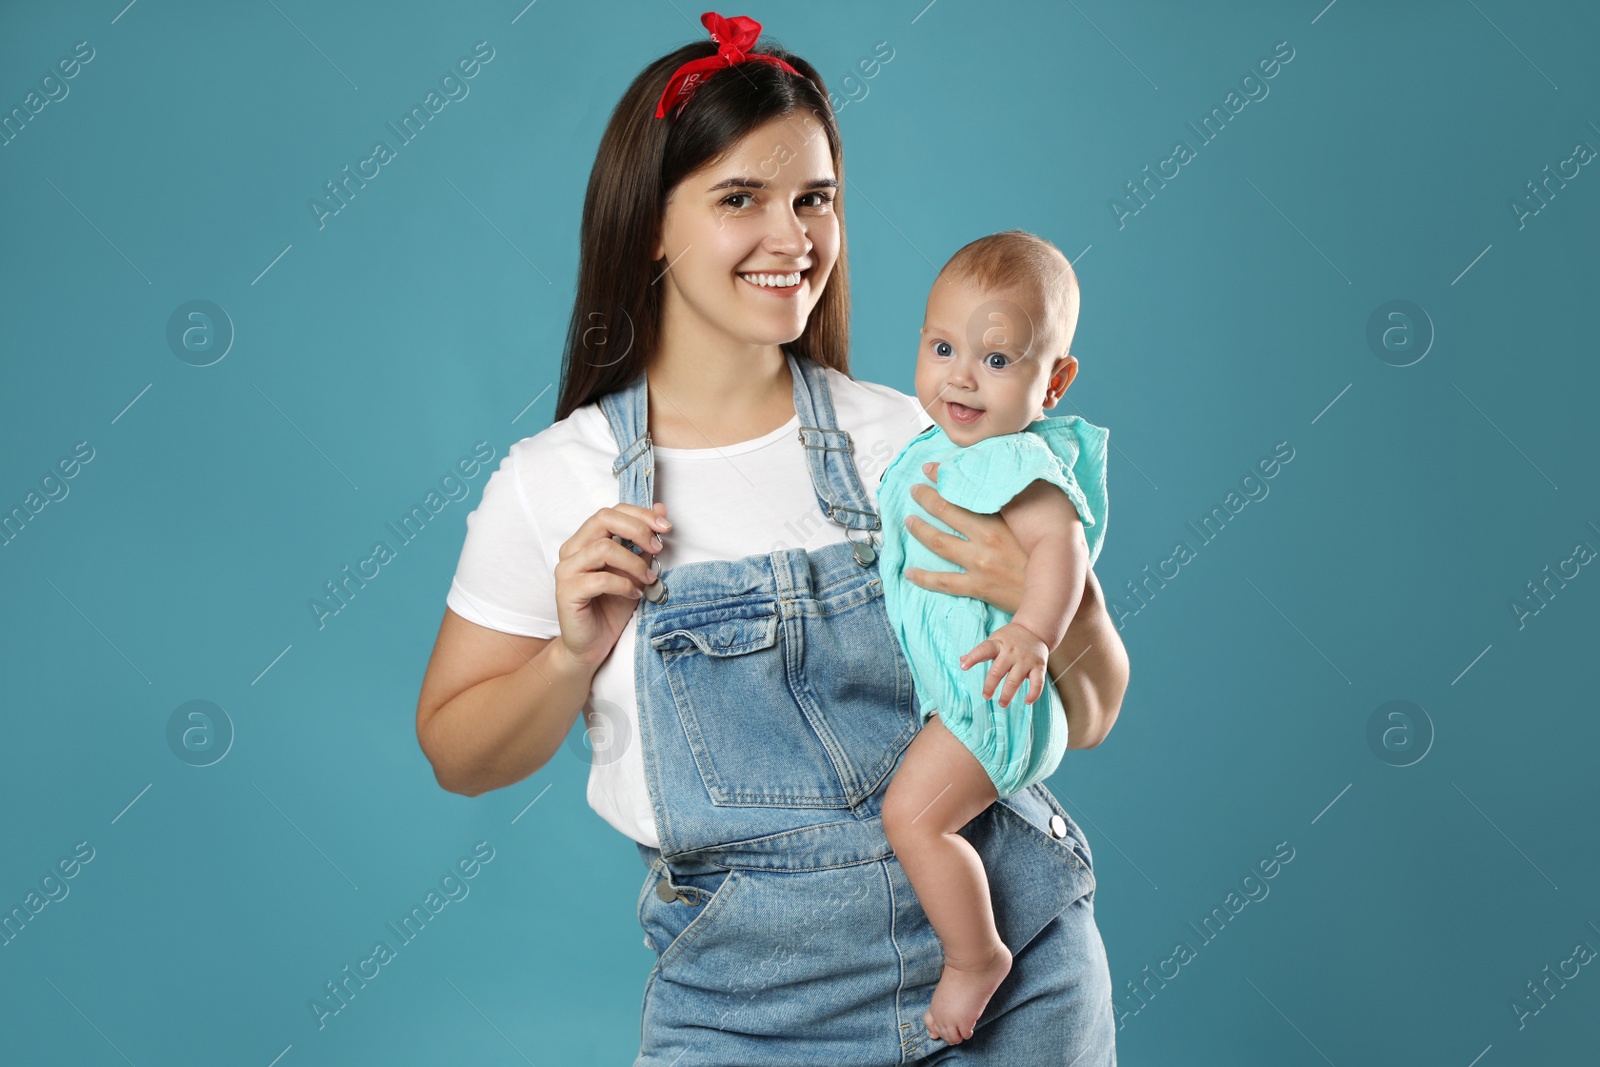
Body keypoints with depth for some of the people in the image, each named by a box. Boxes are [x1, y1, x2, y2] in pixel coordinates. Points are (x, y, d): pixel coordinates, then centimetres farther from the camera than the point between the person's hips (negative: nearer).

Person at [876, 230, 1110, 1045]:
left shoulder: (1015, 461, -23)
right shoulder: (938, 448, 8)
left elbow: (1058, 543, -39)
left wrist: (1034, 629, -53)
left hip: (991, 697, -11)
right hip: (945, 689, 11)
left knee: (914, 812, -20)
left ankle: (977, 959, -4)